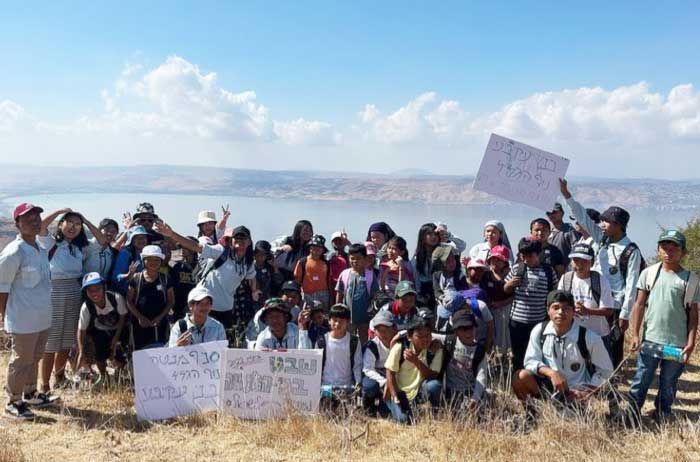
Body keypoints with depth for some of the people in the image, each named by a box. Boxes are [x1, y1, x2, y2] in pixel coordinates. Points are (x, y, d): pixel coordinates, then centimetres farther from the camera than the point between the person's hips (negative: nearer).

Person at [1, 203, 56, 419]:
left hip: (43, 317, 8)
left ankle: (30, 394, 37)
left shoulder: (42, 249, 7)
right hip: (24, 320, -8)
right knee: (21, 360, 5)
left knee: (34, 357, 21)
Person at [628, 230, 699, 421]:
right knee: (640, 381, 6)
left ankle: (662, 417, 29)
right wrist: (635, 334, -2)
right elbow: (639, 305, 3)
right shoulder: (649, 273, 1)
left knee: (668, 385, 13)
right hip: (649, 340, 0)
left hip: (677, 344, 0)